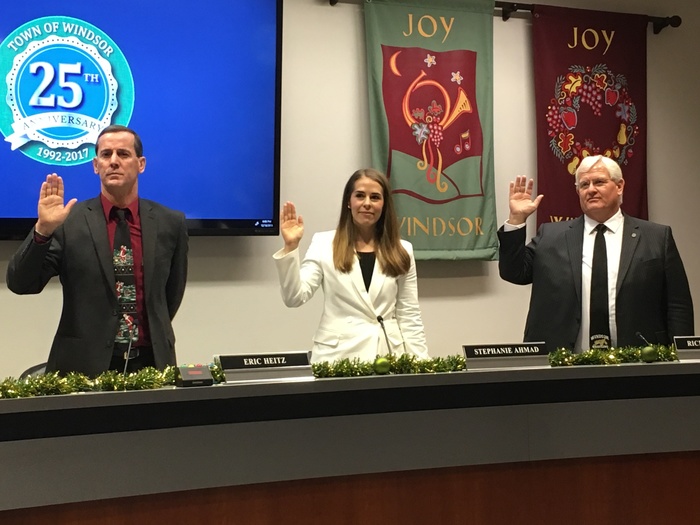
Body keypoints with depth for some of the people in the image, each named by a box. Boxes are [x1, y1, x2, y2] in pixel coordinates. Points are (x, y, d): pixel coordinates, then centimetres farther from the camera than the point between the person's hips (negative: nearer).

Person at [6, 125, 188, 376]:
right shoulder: (69, 221, -4)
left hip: (150, 361, 2)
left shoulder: (170, 222, 2)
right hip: (82, 364, -2)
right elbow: (20, 284, -9)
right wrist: (43, 229, -21)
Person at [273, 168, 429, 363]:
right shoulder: (324, 243, 2)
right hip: (339, 353, -2)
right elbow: (294, 298, -7)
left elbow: (409, 315, 8)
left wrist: (421, 362, 1)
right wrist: (291, 247, -16)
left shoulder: (402, 251, 9)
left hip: (388, 352, 2)